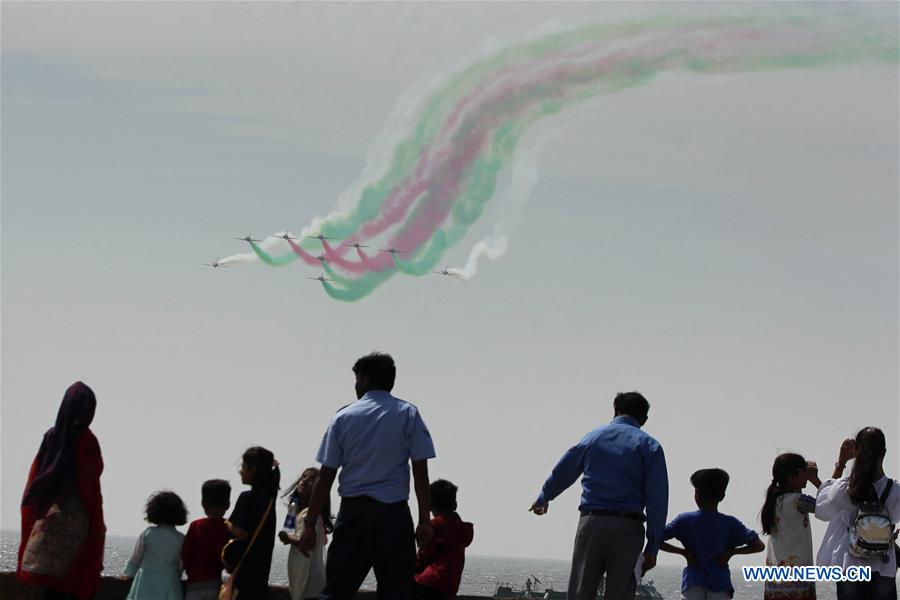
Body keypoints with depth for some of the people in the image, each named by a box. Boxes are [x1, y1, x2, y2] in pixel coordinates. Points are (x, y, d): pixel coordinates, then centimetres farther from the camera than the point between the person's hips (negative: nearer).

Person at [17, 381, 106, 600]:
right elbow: (90, 484, -12)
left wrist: (36, 515, 14)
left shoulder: (50, 435, 5)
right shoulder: (86, 439, -11)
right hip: (75, 516, -5)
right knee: (62, 581, -4)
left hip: (46, 514, 6)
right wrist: (98, 522, -4)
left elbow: (35, 476, 7)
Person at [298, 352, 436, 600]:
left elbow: (325, 477, 3)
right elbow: (420, 472, -3)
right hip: (393, 512, -2)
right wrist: (425, 520, -1)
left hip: (352, 510, 2)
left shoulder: (343, 417, 6)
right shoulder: (408, 414, 3)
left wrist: (310, 524, 6)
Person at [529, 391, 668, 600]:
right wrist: (652, 547, -1)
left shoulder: (592, 437, 12)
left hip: (591, 522, 2)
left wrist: (543, 498, 42)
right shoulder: (649, 446, 4)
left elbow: (562, 472, 23)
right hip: (628, 528, -2)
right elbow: (657, 499, -3)